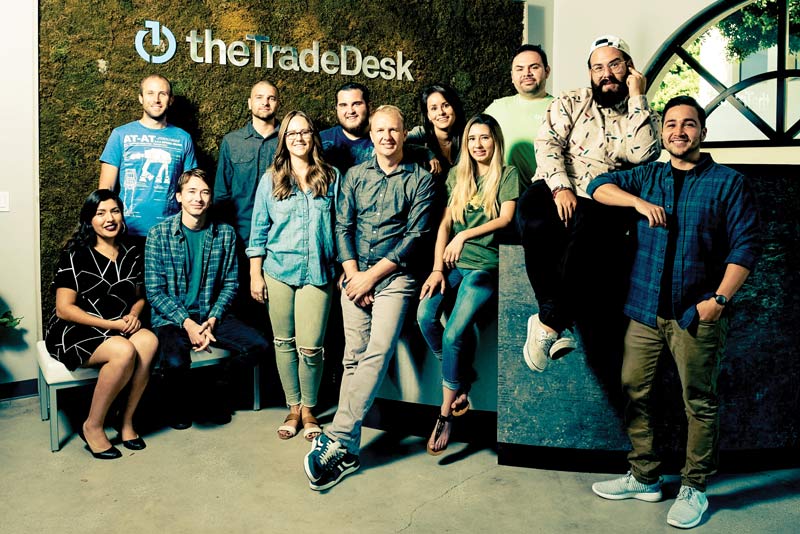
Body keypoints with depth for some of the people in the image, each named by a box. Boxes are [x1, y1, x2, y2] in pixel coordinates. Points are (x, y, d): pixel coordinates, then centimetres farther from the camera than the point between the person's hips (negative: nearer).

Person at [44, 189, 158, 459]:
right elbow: (64, 309, -11)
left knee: (149, 341, -29)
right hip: (74, 332, -5)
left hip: (120, 329, 5)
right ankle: (92, 427, -13)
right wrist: (111, 324, -17)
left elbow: (139, 295, 20)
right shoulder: (75, 255, -6)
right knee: (124, 351, -34)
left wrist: (133, 314, -3)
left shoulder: (132, 254, 9)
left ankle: (127, 421, -15)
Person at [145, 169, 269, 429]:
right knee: (176, 362, -32)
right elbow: (154, 292, -6)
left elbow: (230, 284, 4)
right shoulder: (159, 234, -5)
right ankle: (180, 402, 6)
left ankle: (218, 387, 12)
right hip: (171, 318, -3)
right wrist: (187, 323, -17)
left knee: (257, 345, -19)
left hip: (212, 315, 3)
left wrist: (212, 320, -11)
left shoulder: (225, 233, 3)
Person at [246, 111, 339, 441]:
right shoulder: (270, 180, 6)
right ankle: (293, 408, 24)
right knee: (284, 343, 7)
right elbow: (258, 231, 7)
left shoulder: (332, 178, 5)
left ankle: (309, 410, 18)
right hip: (277, 270, 1)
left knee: (310, 347, -5)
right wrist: (255, 274, 3)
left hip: (317, 273, -1)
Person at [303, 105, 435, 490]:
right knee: (354, 355, -3)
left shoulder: (420, 179, 5)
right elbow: (342, 227, 9)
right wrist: (353, 273, -5)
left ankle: (335, 439, -18)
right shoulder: (354, 176, 15)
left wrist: (371, 276, -8)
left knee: (378, 350, -19)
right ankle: (348, 452, 2)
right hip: (355, 273, 3)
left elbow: (415, 234, -3)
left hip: (394, 275, -2)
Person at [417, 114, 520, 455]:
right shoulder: (457, 175, 17)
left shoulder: (508, 175, 6)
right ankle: (461, 380, -1)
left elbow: (506, 218, -5)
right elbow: (445, 223, 10)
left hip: (485, 264, -4)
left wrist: (464, 235, -9)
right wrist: (437, 269, -1)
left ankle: (445, 415, -6)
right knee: (425, 315, -23)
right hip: (453, 264, 4)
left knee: (453, 335, -20)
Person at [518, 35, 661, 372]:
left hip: (604, 202, 0)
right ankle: (559, 327, -27)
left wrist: (636, 97, 0)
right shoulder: (571, 102, 17)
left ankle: (548, 323, -25)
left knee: (590, 233, -37)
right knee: (534, 221, -36)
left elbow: (641, 155, -6)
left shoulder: (643, 116, 17)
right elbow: (547, 143, 1)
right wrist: (561, 187, -16)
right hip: (557, 189, 0)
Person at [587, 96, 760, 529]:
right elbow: (599, 186, 9)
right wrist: (640, 202, -6)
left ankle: (694, 488, 20)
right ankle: (644, 477, 22)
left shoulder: (728, 182, 2)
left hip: (697, 313, -4)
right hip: (645, 308, 4)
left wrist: (720, 299, -13)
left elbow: (745, 246, -3)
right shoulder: (647, 176, 14)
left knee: (699, 402, 4)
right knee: (634, 393, 7)